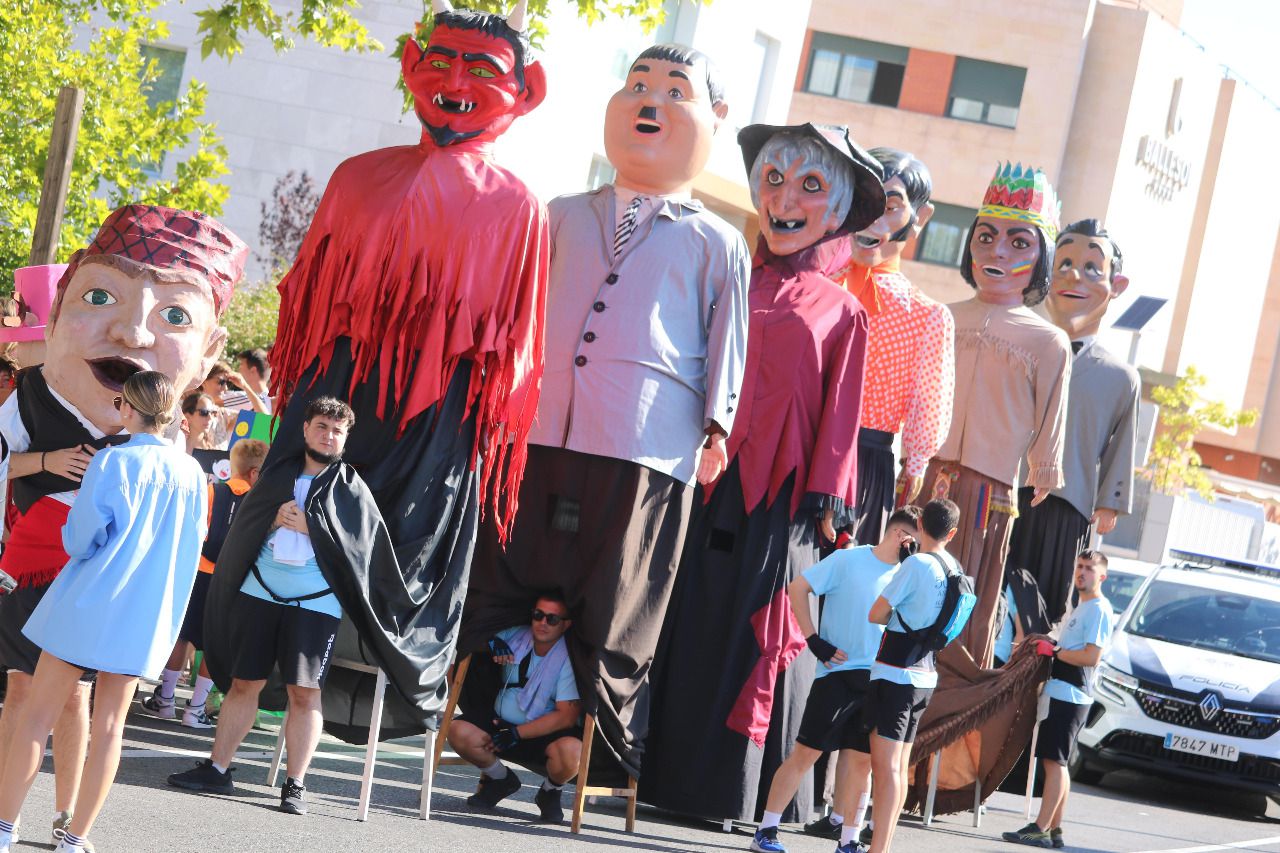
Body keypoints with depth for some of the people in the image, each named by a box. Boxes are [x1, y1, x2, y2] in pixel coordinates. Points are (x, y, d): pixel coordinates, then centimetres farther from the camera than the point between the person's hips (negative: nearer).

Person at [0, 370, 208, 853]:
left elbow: (80, 539, -11)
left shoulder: (112, 463, -12)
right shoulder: (191, 473, 2)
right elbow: (192, 546, 12)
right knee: (109, 725, 8)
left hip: (88, 605, -4)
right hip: (149, 615, 4)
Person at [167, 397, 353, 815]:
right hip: (259, 592, 3)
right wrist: (274, 518, -6)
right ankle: (217, 769, 14)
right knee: (244, 682, 6)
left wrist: (309, 527, -13)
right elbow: (242, 524, 13)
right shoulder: (277, 473, 13)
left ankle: (295, 785, 3)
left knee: (304, 691, -4)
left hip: (316, 601, -3)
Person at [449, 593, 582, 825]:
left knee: (572, 751, -37)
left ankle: (550, 792, 1)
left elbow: (567, 716, -21)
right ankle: (501, 779, 7)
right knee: (458, 731, -22)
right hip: (502, 722, 4)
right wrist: (492, 643, -13)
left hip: (546, 733, -4)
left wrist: (517, 733, -23)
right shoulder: (515, 637, -3)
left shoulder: (567, 659, -17)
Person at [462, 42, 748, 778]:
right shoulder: (563, 218, 17)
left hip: (646, 449, -3)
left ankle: (608, 738, 10)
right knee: (499, 587, 7)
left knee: (616, 613, 0)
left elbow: (727, 339, 7)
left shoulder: (717, 244, 7)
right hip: (538, 432, 4)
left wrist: (717, 429, 1)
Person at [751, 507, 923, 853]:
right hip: (837, 673, -5)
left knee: (862, 760, 5)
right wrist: (815, 641, -10)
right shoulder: (849, 560, -5)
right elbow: (797, 589, -5)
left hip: (877, 681, 5)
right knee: (806, 752, -2)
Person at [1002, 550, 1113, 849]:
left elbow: (1091, 657, -19)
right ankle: (1054, 830, 15)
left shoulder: (1099, 610, -10)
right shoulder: (1081, 608, 22)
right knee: (1055, 762, 11)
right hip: (1060, 692, 11)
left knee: (1054, 761, -12)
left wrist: (1055, 651, -12)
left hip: (1070, 695, -11)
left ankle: (1040, 829, -15)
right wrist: (1050, 646, 12)